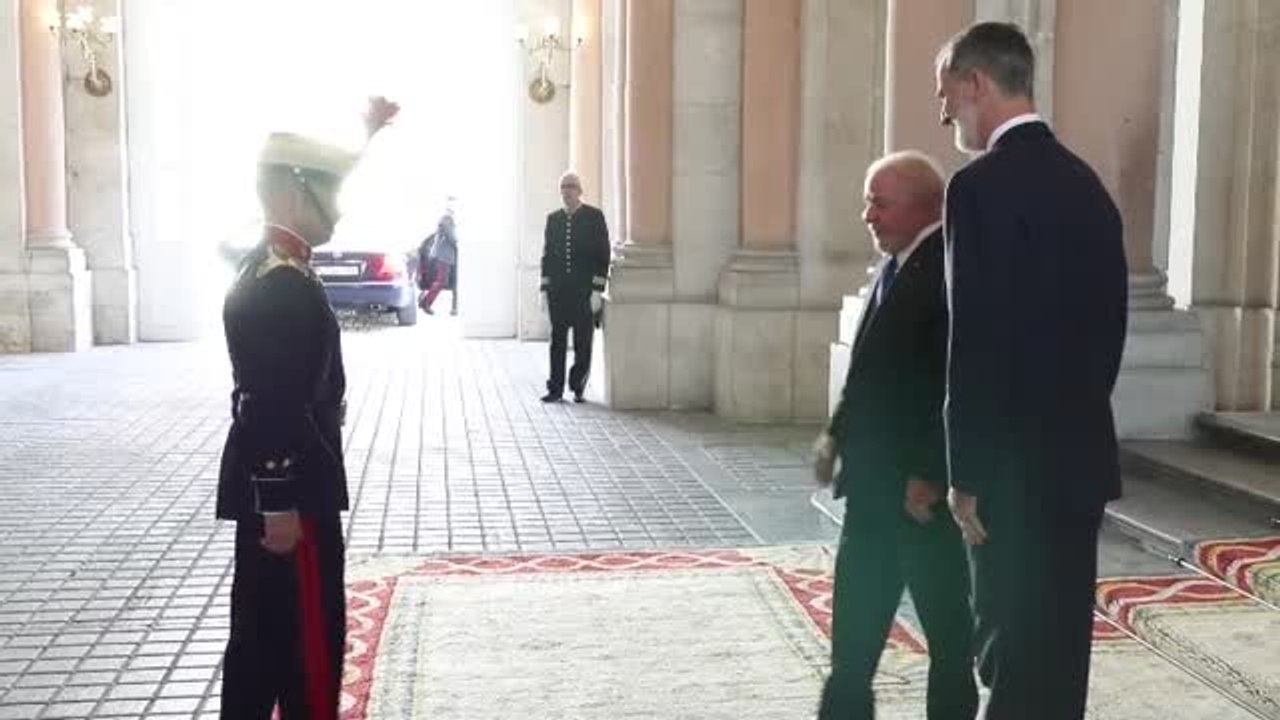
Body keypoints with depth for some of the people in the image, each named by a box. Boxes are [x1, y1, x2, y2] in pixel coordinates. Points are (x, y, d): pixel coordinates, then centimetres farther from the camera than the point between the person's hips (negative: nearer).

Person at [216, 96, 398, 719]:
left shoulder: (272, 266, 9)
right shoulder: (279, 288, -22)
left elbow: (316, 180, 27)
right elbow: (269, 407, -25)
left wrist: (365, 131, 31)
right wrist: (281, 506, -23)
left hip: (274, 488, 10)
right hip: (285, 492, -10)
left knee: (264, 631, 17)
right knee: (309, 635, 0)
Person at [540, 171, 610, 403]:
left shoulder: (594, 216, 0)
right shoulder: (553, 219, 11)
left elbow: (603, 254, -3)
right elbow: (547, 254, 14)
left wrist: (598, 290, -10)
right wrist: (544, 288, 7)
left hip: (585, 291, -3)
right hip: (558, 291, 3)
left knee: (583, 341, 2)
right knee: (557, 340, 4)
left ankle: (578, 387, 13)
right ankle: (555, 388, 9)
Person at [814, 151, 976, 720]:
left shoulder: (952, 268, -17)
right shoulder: (894, 266, 11)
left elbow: (957, 385, -22)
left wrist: (930, 476, -22)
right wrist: (837, 434, 9)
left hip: (922, 485, -9)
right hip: (875, 481, 9)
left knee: (945, 621, 9)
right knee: (856, 618, 15)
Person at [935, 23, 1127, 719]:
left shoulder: (981, 186, -15)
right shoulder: (1086, 183, 11)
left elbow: (976, 343, -19)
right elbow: (1108, 323, 14)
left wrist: (967, 474, -13)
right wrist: (1075, 422, 19)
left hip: (1017, 465, -8)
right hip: (1081, 455, 8)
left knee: (1013, 654, 1)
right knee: (1058, 646, 16)